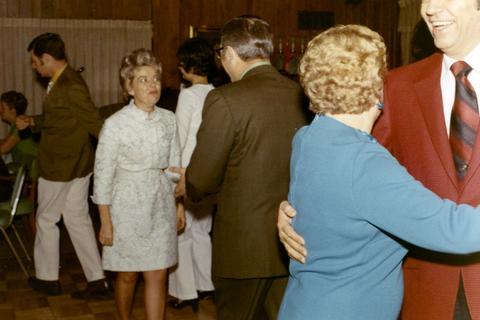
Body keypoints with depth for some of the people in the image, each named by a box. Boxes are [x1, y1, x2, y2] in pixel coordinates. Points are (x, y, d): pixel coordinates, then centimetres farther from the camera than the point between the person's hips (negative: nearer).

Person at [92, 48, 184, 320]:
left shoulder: (168, 119, 0)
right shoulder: (116, 124, -12)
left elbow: (174, 165, 9)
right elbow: (103, 175, -9)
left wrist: (179, 205, 8)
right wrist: (106, 222, -9)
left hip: (161, 206, 3)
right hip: (129, 206, -3)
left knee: (158, 275, 4)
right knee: (128, 275, 12)